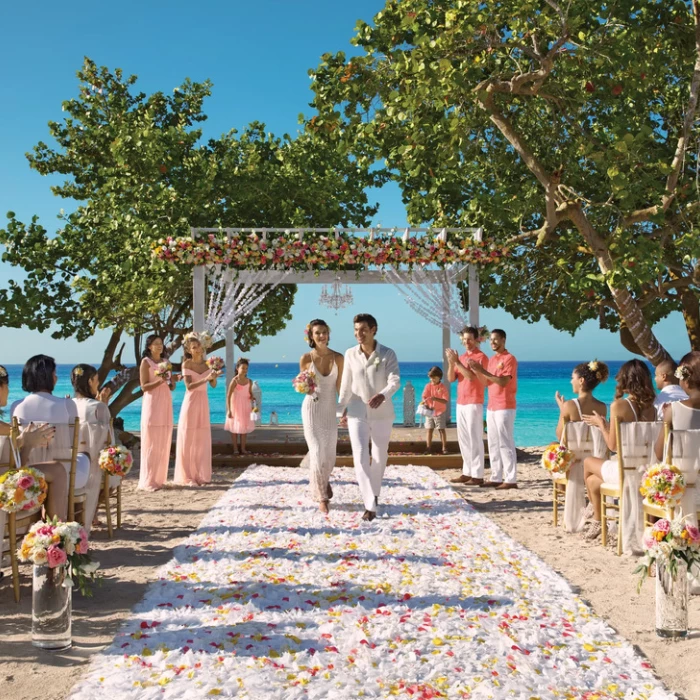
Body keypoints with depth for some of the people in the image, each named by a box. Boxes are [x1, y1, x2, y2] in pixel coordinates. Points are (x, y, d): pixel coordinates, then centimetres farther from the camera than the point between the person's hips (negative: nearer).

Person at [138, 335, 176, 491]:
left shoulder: (166, 362, 15)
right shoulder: (146, 362, -2)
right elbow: (144, 387, -9)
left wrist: (172, 381, -4)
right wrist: (159, 381, -21)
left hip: (166, 403, 6)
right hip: (152, 403, -6)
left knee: (164, 442, 6)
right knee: (151, 443, -7)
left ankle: (159, 478, 12)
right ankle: (148, 481, -4)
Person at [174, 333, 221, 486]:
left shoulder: (207, 364, 5)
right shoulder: (186, 364, -8)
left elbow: (213, 385, 4)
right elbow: (189, 386, -16)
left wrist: (214, 377, -17)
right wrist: (206, 379, -27)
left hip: (203, 402, 5)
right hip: (191, 402, -4)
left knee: (202, 440, 7)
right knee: (188, 440, -2)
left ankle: (200, 475, 15)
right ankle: (187, 477, 3)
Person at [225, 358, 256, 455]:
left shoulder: (249, 381, 0)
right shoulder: (234, 381, -15)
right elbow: (228, 396, -17)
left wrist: (252, 398, -13)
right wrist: (228, 410, -21)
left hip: (245, 407, 5)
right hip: (235, 407, -5)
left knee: (244, 427, 10)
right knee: (234, 428, 3)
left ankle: (243, 448, 19)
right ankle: (235, 449, 11)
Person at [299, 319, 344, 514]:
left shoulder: (338, 358, -4)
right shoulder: (305, 358, -7)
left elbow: (340, 386, 1)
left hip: (330, 410, 2)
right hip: (311, 408, -2)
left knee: (330, 453, 10)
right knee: (317, 452, -9)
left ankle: (324, 480, 42)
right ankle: (321, 496, 4)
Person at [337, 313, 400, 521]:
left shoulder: (388, 354, -9)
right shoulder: (350, 354, -1)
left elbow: (395, 381, -20)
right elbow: (346, 384, 7)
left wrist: (382, 395, -40)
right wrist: (341, 410, 12)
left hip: (382, 413, 0)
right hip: (357, 413, 0)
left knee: (379, 458, 13)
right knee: (360, 458, -13)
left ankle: (373, 494, 37)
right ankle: (370, 505, -12)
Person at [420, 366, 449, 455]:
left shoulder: (443, 387, -8)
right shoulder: (428, 386, 0)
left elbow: (445, 401, -14)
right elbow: (423, 397, -4)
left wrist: (436, 399, -30)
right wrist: (425, 404, -25)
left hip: (440, 412, -3)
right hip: (429, 411, 3)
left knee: (442, 430, 1)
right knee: (429, 430, 4)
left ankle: (444, 448, 8)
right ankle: (428, 448, 11)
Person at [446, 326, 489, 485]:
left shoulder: (481, 357, -6)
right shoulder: (461, 357, 16)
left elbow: (471, 377, -18)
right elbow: (451, 378, 9)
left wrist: (457, 362, -18)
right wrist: (451, 362, -7)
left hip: (474, 403, -8)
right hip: (461, 403, 8)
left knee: (474, 439, -8)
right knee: (463, 439, 9)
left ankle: (477, 475, -7)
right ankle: (467, 472, 14)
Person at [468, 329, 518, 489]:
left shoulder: (509, 359, -8)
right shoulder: (491, 360, 17)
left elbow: (503, 381, -18)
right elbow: (486, 383, 14)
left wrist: (483, 371, -21)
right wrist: (477, 371, -2)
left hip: (504, 407, -8)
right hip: (491, 407, 8)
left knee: (505, 443, -8)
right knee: (493, 444, 8)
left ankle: (511, 479, -4)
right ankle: (496, 478, 12)